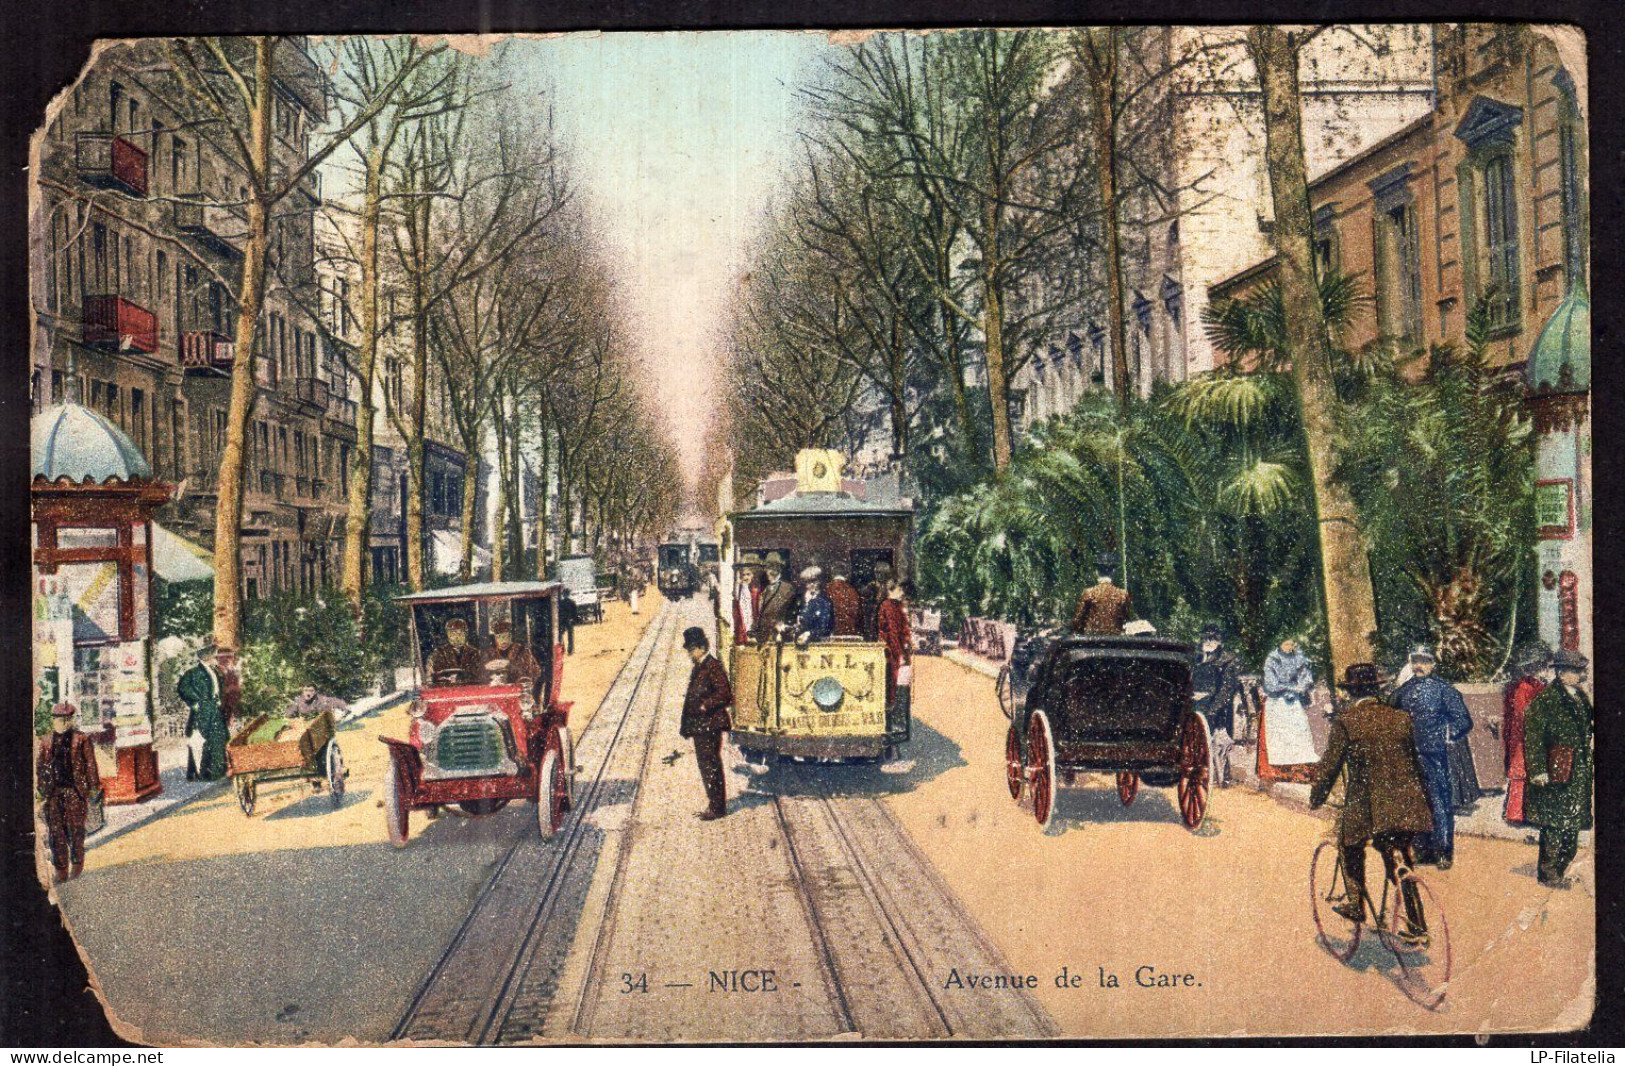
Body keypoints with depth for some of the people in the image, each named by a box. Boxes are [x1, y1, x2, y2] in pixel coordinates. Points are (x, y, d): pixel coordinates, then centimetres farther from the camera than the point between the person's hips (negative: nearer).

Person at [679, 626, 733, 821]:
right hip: (699, 725, 10)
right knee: (705, 765, 15)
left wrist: (706, 705, -20)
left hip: (710, 725, -10)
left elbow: (725, 694, -21)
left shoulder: (713, 667, -16)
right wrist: (686, 724, 17)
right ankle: (714, 804, 23)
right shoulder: (698, 667, 14)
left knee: (711, 766, -4)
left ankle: (717, 807, 3)